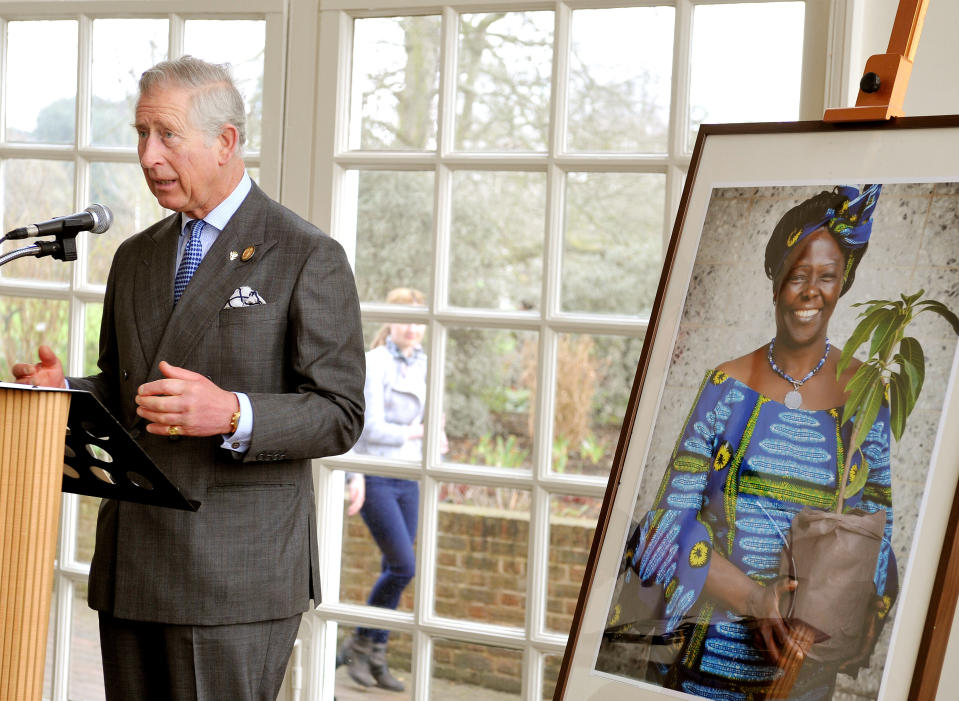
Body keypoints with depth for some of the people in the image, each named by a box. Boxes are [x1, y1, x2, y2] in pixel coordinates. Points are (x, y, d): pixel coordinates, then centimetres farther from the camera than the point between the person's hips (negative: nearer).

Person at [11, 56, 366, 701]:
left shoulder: (309, 258, -4)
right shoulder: (135, 258, 17)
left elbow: (339, 415, -8)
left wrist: (232, 414, -24)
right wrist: (63, 391, 1)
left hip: (235, 575, -6)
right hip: (129, 569, 6)